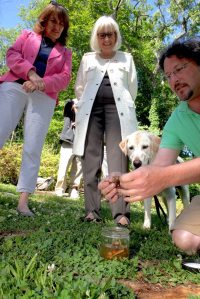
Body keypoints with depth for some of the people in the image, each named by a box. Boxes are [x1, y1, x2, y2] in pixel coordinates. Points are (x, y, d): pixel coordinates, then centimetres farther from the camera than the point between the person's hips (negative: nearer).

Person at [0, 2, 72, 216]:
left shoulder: (65, 52, 21)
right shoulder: (27, 36, 21)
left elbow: (64, 78, 6)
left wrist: (42, 84, -13)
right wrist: (31, 74, -13)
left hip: (44, 98, 1)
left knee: (33, 148, -7)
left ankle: (23, 200, -7)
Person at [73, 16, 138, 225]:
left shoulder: (126, 58, 20)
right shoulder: (87, 58, 23)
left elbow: (132, 88, 18)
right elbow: (79, 87, 21)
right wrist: (86, 105, 15)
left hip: (117, 109, -1)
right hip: (91, 110, 2)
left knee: (118, 160, -12)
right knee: (91, 160, -6)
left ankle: (121, 212, -14)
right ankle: (92, 210, -4)